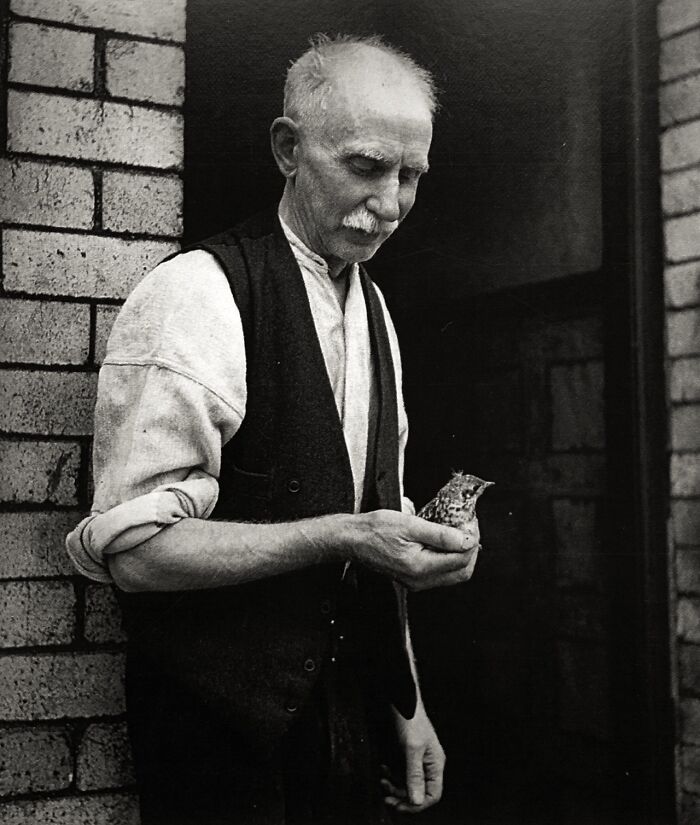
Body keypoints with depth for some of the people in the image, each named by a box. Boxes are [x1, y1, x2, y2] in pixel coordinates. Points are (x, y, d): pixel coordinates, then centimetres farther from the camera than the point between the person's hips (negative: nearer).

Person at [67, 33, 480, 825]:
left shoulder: (374, 311, 9)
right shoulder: (196, 294, -17)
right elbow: (133, 549, -21)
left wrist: (406, 703, 12)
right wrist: (344, 537, -28)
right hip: (224, 748, -7)